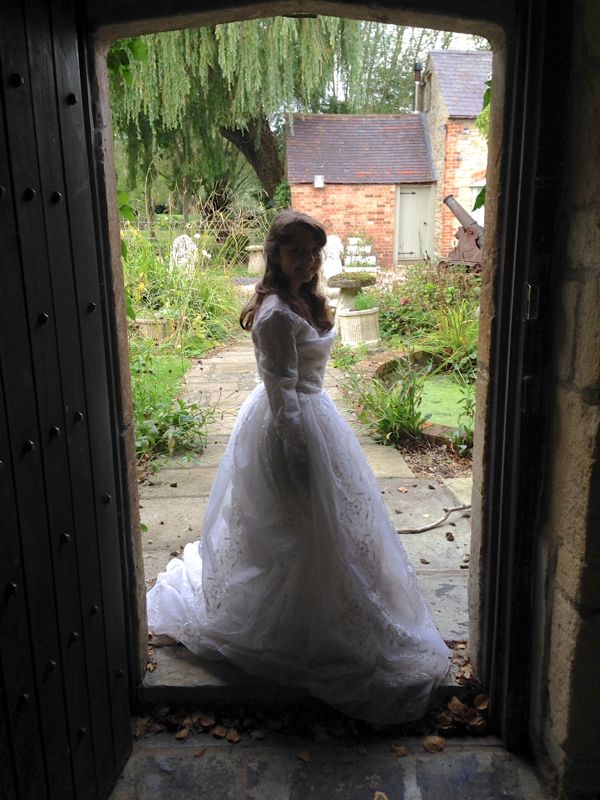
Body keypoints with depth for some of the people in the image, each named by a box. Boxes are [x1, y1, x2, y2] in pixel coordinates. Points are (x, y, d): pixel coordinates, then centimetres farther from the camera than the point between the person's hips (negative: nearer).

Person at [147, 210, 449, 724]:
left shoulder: (301, 301, 7)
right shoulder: (277, 314, -24)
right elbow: (281, 392, -24)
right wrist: (299, 458, -22)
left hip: (309, 413, 11)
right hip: (290, 426, -11)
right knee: (300, 531, 3)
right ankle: (300, 637, 22)